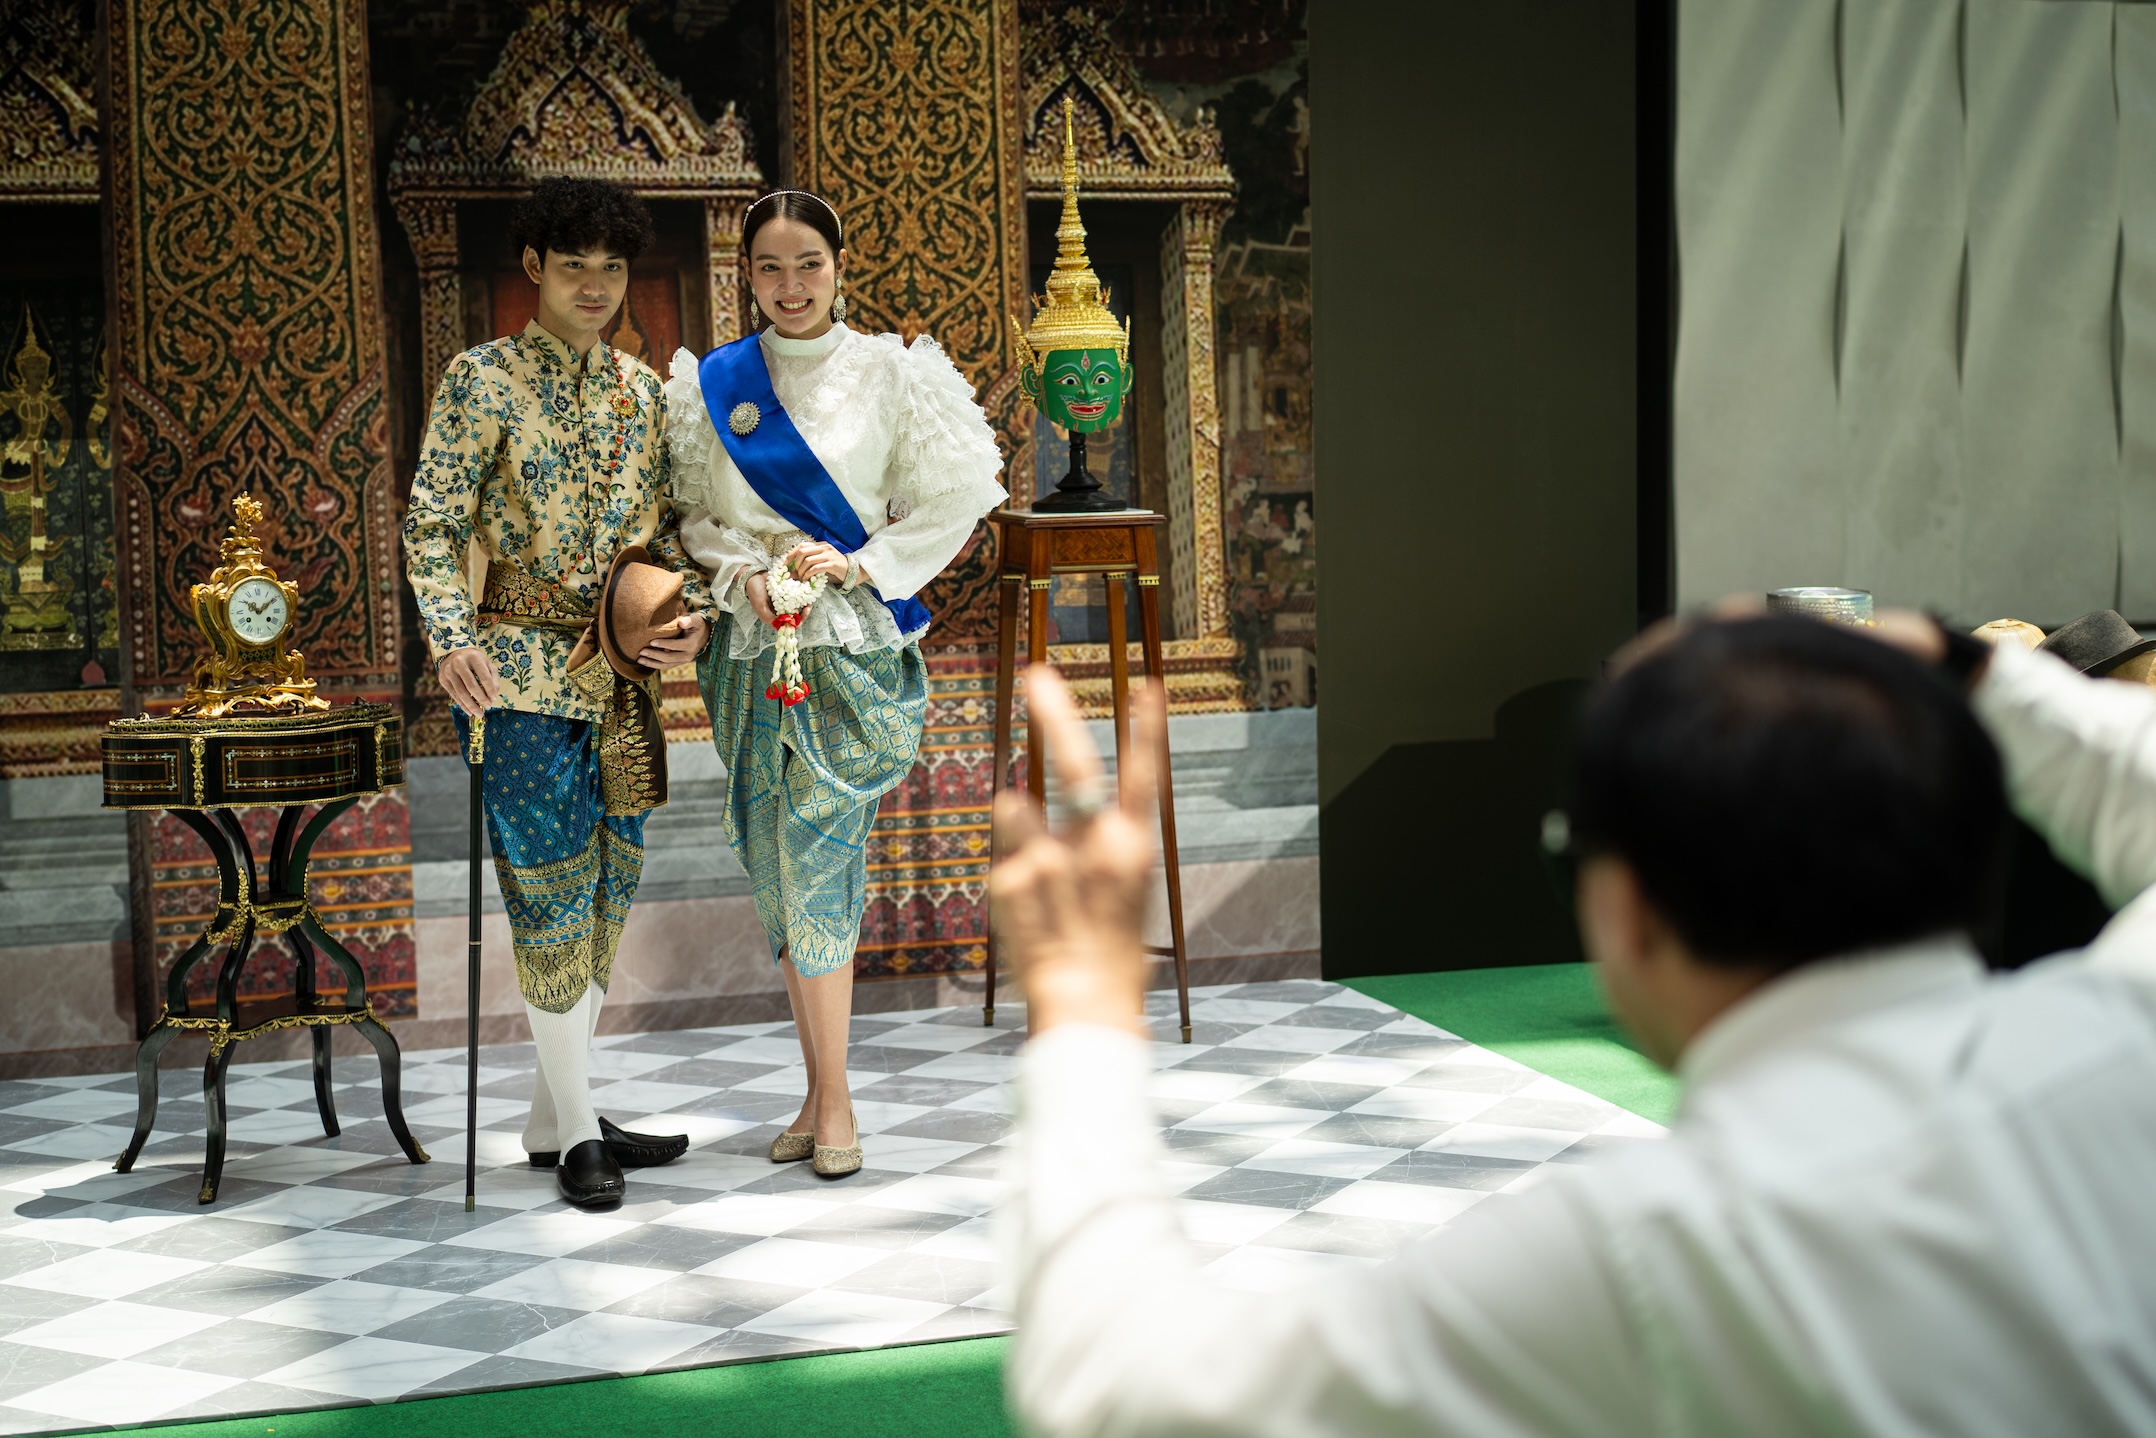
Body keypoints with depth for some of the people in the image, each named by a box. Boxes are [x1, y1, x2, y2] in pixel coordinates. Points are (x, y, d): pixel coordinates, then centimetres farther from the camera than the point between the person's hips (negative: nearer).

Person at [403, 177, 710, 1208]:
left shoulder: (644, 391, 11)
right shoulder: (485, 379, -4)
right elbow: (432, 526, -10)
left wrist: (692, 613, -4)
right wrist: (454, 639, -25)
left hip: (625, 670, 6)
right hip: (526, 671, -6)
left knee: (610, 883, 9)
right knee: (551, 887, -3)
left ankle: (558, 1114, 20)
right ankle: (571, 1127, 7)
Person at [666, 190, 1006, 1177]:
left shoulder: (893, 374, 0)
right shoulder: (709, 385, 7)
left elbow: (952, 503, 1)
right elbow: (690, 513, 10)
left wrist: (856, 564, -10)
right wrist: (745, 574, -9)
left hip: (853, 643, -3)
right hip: (753, 644, 3)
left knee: (817, 857, -10)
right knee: (778, 868, 6)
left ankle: (831, 1096, 0)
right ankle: (822, 1089, 16)